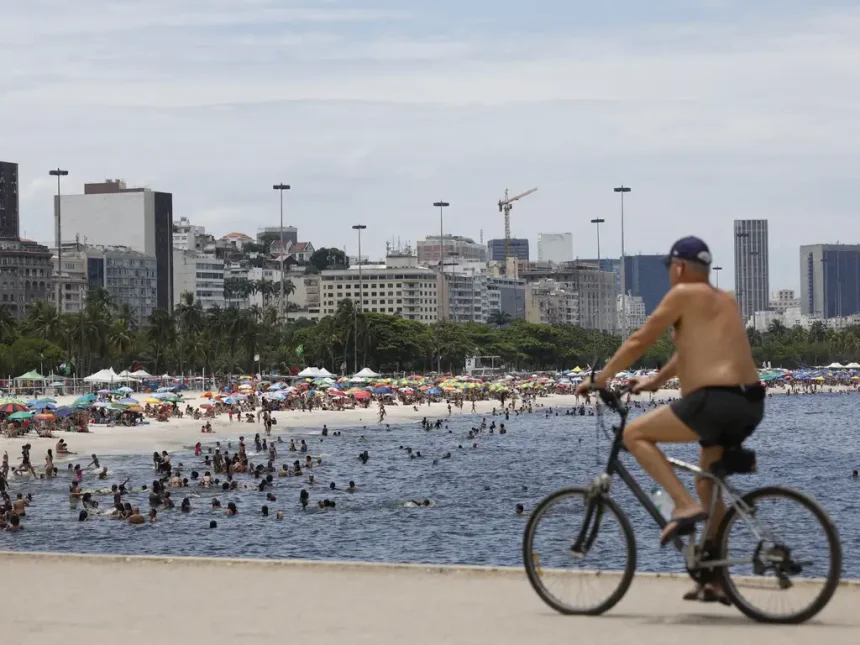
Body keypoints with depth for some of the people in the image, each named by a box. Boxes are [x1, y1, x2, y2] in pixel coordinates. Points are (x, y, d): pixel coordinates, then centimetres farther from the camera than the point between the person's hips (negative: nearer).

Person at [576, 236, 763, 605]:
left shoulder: (684, 294, -1)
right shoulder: (725, 301, 22)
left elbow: (639, 342, 0)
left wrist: (600, 379, 10)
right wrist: (656, 381, 42)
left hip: (714, 401, -8)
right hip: (751, 404, 8)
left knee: (635, 434, 3)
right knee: (709, 483, 22)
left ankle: (684, 506, -11)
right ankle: (715, 581, 23)